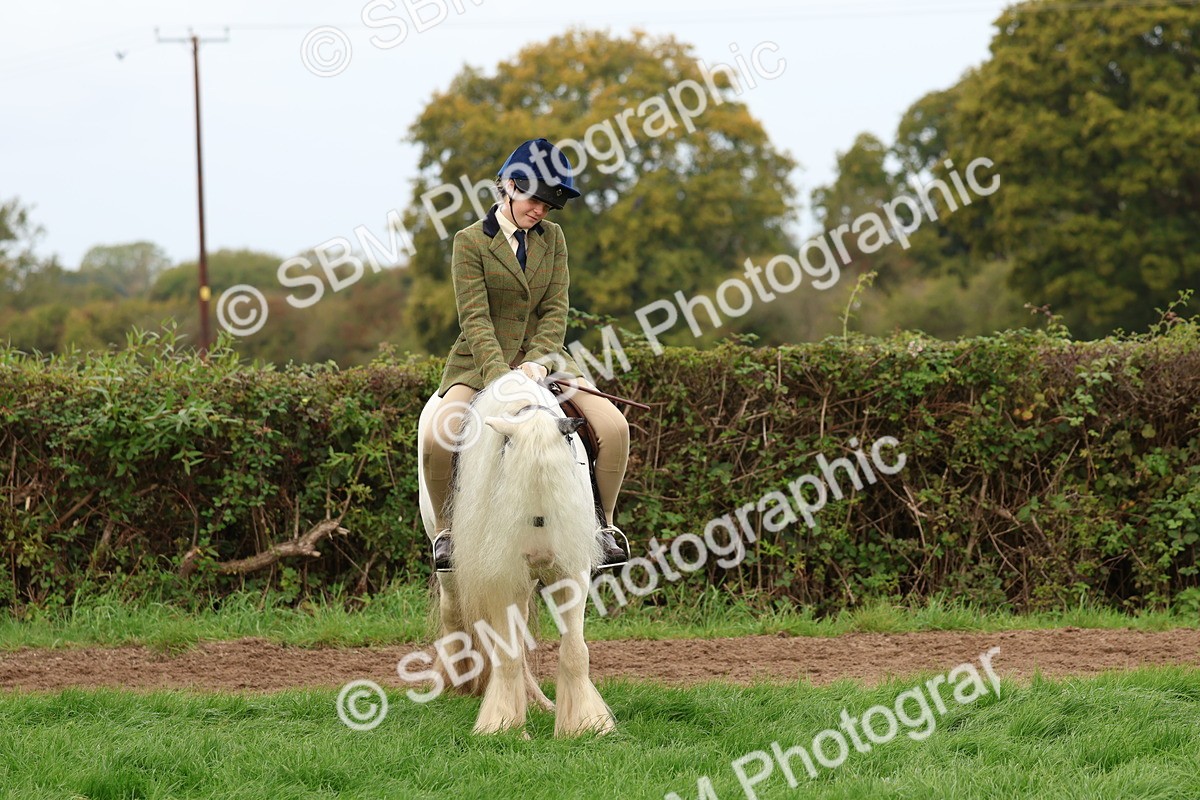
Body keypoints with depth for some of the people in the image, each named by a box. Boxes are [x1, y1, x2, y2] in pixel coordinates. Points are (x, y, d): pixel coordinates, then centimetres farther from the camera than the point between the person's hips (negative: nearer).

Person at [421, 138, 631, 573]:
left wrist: (535, 363, -18)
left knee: (614, 426, -17)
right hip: (482, 359, -3)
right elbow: (475, 319, -14)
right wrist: (501, 378, -27)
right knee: (437, 438, -30)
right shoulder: (471, 241, -6)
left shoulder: (552, 238, 7)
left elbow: (556, 310, 0)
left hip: (541, 354, 4)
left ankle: (605, 525, 2)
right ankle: (444, 528, -5)